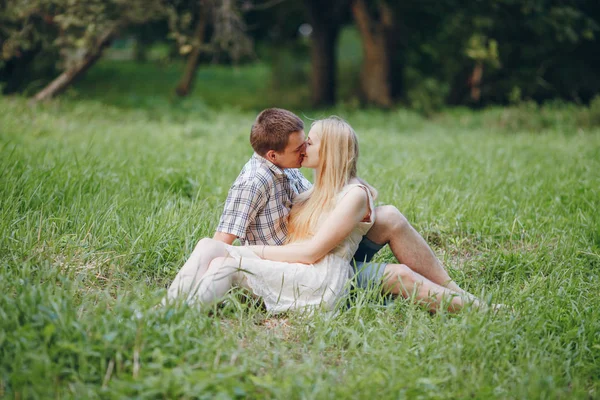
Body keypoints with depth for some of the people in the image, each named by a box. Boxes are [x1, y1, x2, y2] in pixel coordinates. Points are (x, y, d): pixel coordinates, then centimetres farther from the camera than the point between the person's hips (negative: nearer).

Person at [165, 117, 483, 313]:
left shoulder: (355, 194, -2)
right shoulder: (313, 194, 26)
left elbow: (311, 252, -9)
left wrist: (256, 251, -7)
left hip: (321, 283, -8)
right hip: (291, 275, 8)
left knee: (226, 261, -28)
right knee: (209, 246, -15)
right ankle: (171, 309, -35)